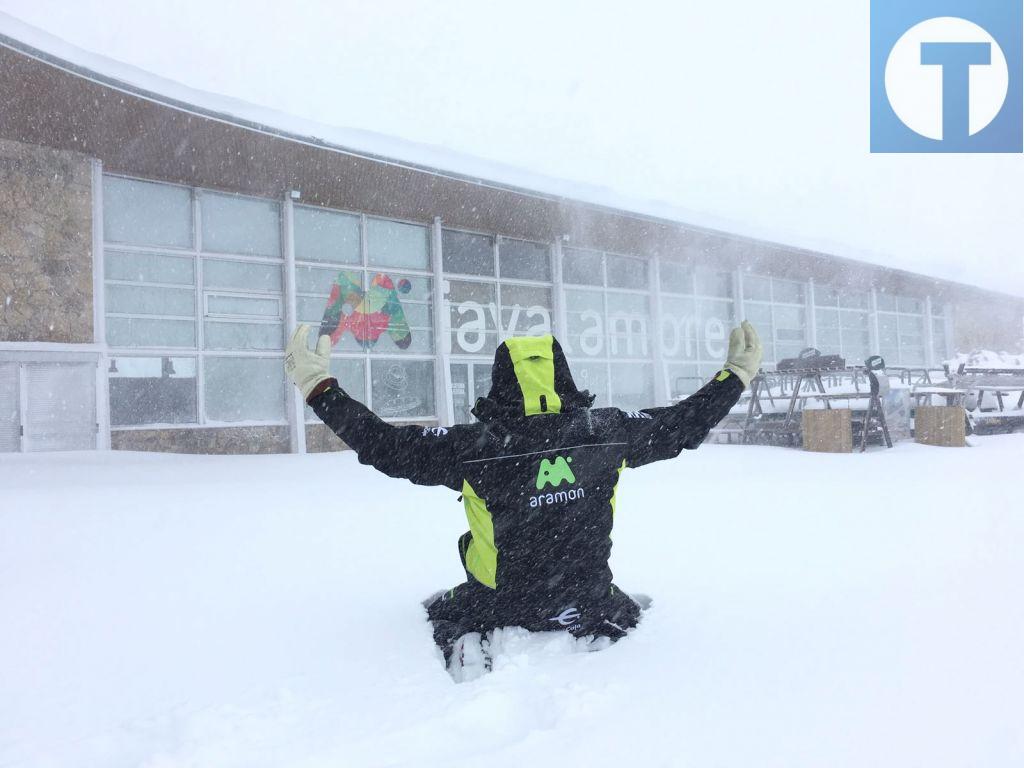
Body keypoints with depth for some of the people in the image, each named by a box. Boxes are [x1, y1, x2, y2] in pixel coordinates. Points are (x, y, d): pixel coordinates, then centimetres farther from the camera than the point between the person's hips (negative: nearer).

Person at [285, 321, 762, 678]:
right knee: (624, 612, 35)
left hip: (500, 606, -1)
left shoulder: (475, 447, -23)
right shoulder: (608, 431, -16)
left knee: (446, 615, 30)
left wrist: (317, 384, -8)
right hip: (588, 602, 2)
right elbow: (685, 425, -3)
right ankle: (594, 641, 2)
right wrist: (739, 373, 12)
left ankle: (468, 652, -3)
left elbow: (385, 446, -16)